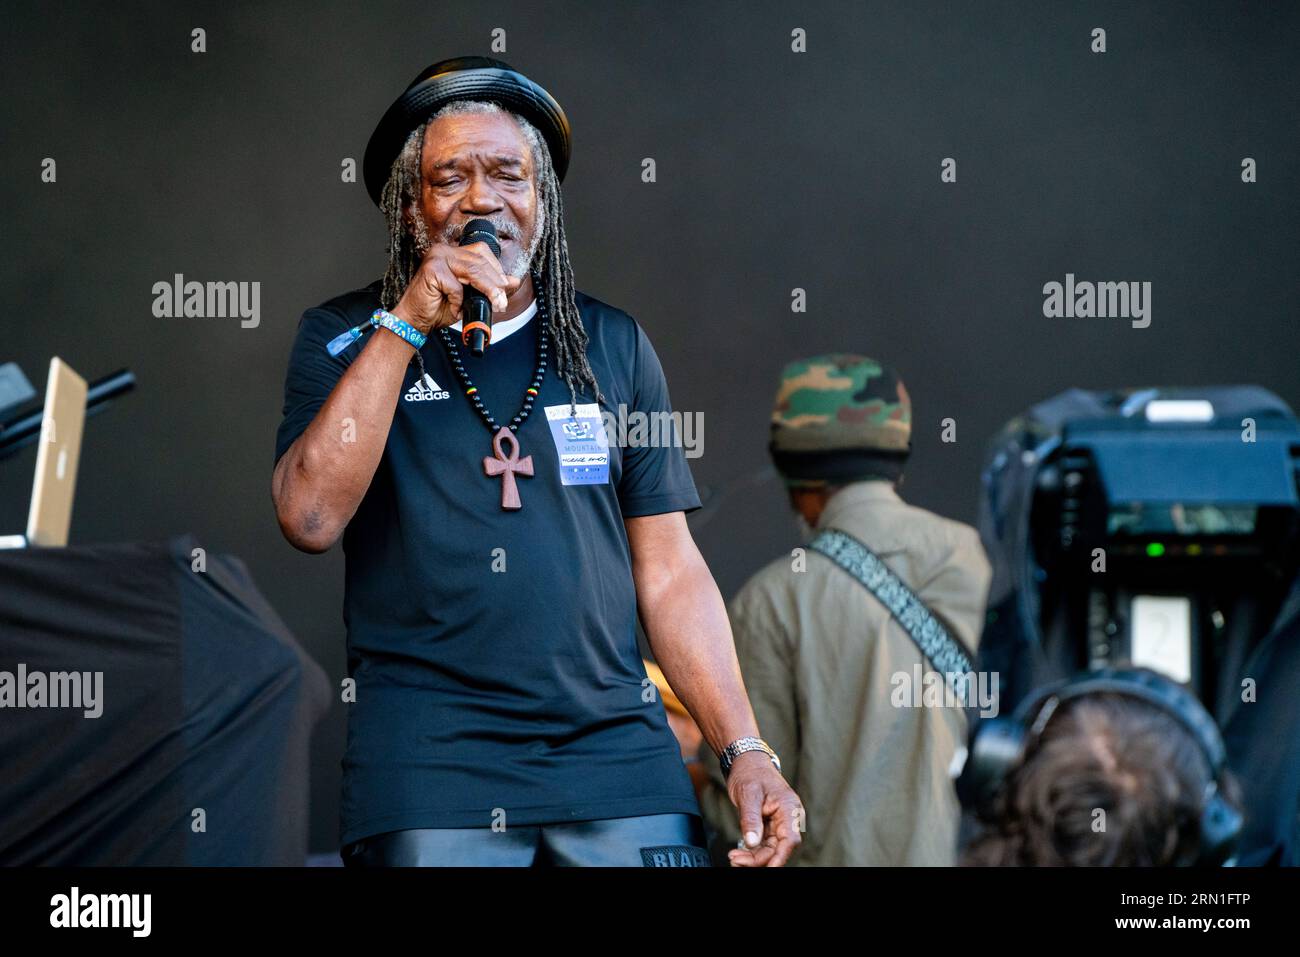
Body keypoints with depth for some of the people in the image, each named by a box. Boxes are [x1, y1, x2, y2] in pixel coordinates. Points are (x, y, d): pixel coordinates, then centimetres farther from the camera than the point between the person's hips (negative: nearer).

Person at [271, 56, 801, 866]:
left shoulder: (614, 345, 13)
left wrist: (746, 750, 3)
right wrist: (407, 325, -12)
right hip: (429, 768, -2)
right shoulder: (344, 338, 7)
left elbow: (669, 572, 13)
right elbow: (311, 518, -10)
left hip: (615, 749, 2)